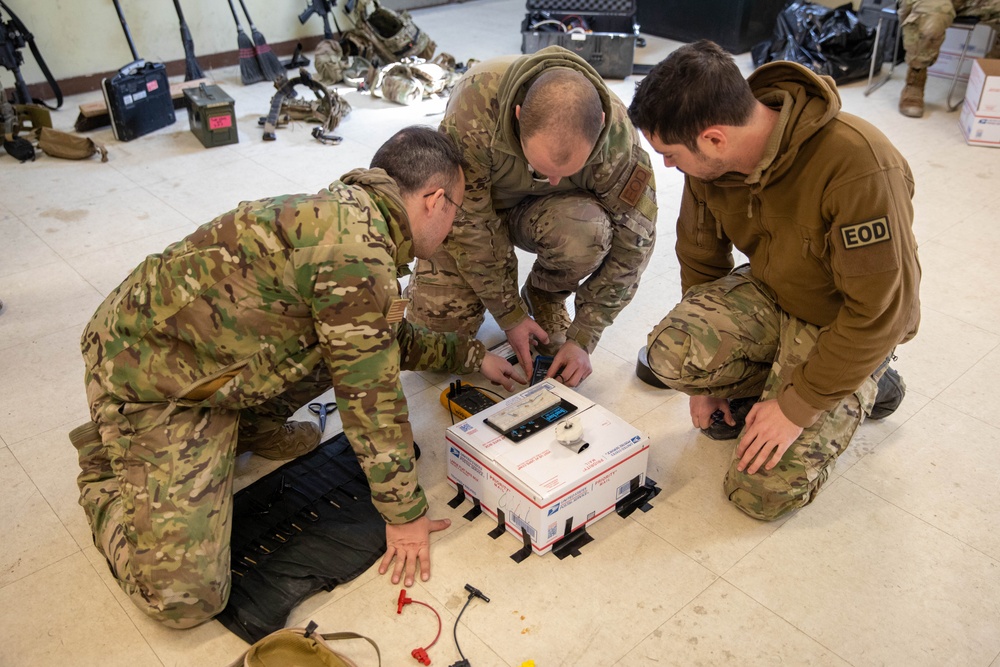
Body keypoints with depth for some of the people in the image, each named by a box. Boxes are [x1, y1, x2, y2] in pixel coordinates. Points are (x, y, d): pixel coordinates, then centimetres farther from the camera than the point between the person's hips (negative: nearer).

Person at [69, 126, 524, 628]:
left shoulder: (351, 211, 4)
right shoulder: (357, 248, -27)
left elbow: (387, 338, 21)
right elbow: (370, 397, -20)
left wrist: (470, 355, 27)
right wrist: (405, 515, -8)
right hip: (146, 375, -9)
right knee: (185, 597, -13)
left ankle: (249, 425, 18)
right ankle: (107, 477, 11)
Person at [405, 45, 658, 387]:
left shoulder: (617, 133, -32)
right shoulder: (475, 104, -37)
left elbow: (634, 237, -20)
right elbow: (469, 222, -26)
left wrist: (582, 338, -23)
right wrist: (509, 315, -20)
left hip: (543, 210, 1)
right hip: (471, 208, 0)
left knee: (588, 232, -34)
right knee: (439, 319, -18)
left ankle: (546, 297, 0)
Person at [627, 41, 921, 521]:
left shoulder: (858, 167, -35)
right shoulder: (710, 161, -15)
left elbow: (881, 311, -28)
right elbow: (700, 259, 1)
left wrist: (796, 407, -21)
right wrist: (707, 376, 9)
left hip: (841, 322, -5)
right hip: (769, 294, 5)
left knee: (763, 493, -10)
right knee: (670, 352, -25)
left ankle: (864, 384, 13)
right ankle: (773, 379, 6)